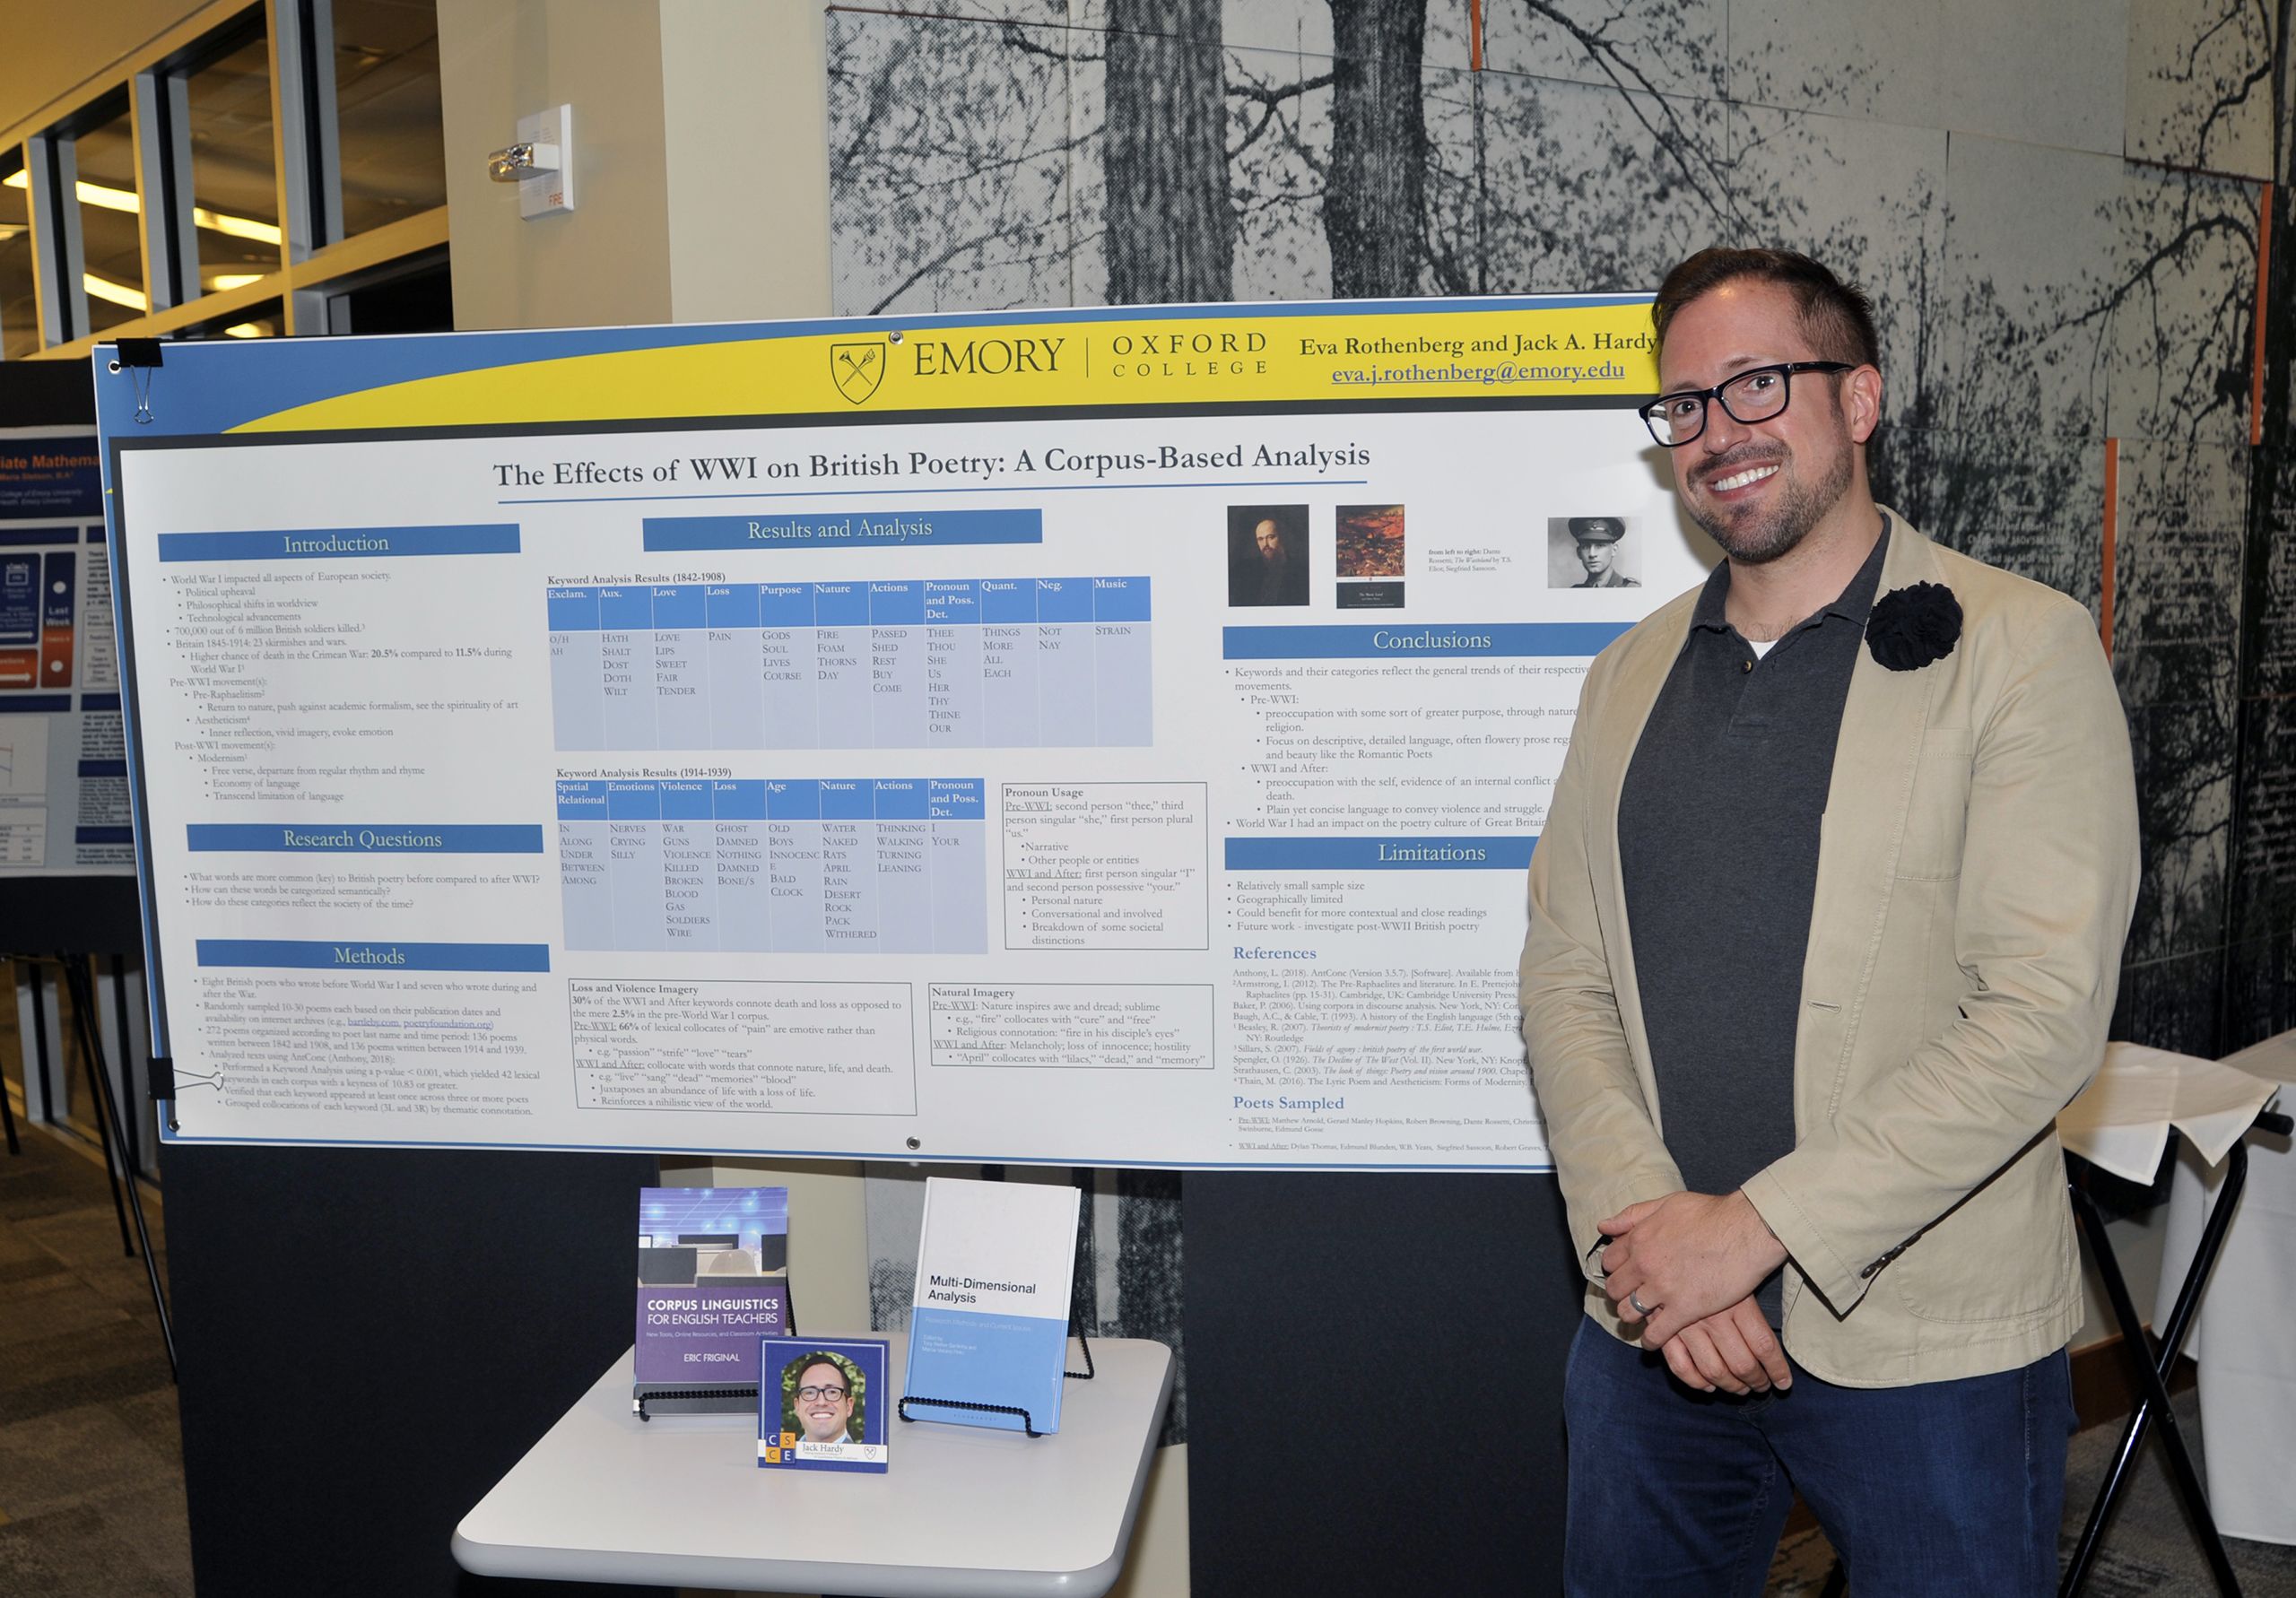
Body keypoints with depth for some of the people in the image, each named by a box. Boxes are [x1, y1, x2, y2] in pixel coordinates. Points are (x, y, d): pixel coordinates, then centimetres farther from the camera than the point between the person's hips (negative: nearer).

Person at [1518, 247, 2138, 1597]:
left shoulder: (2021, 647, -6)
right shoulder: (1631, 676, 8)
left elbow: (2045, 1013, -15)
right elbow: (1564, 975, 4)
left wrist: (1755, 1226, -18)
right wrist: (1641, 1222, -11)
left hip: (1929, 1347, -4)